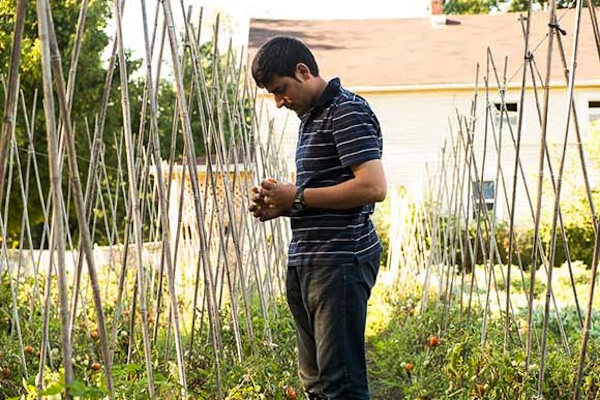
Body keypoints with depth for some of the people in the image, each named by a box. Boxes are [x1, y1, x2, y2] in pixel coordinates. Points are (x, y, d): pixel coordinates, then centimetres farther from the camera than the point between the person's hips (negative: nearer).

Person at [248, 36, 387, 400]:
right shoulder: (311, 116, 20)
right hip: (307, 261, 10)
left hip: (340, 261, -10)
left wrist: (296, 196, -15)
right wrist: (280, 206, 9)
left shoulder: (348, 112, -11)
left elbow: (373, 187, -22)